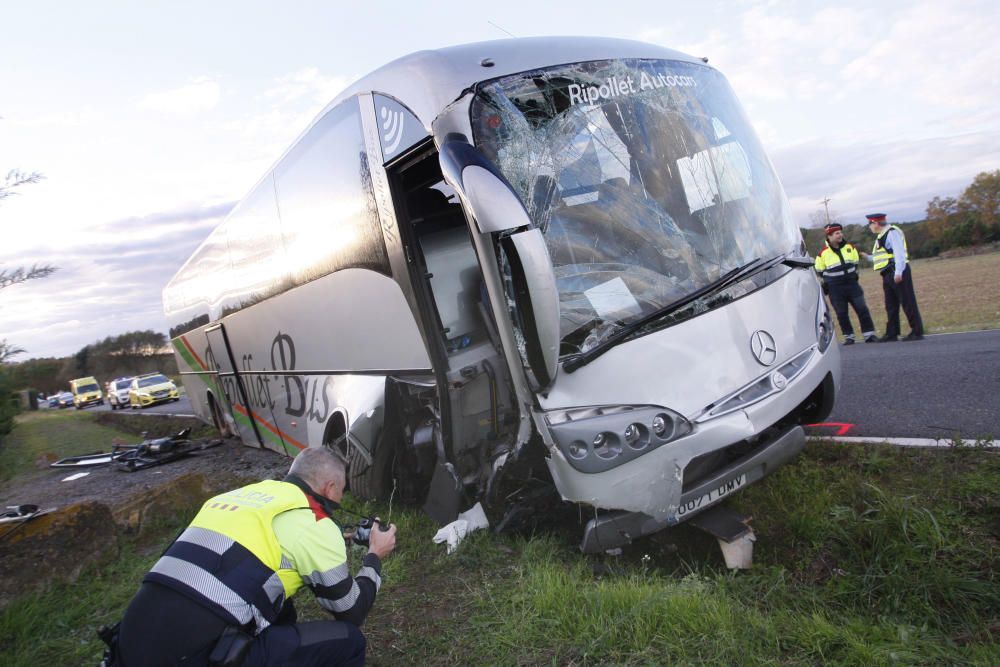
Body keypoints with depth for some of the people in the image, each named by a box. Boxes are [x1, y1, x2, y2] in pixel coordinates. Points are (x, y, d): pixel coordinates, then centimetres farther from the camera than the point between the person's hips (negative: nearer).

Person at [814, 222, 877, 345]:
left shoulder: (849, 247, 4)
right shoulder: (823, 253, -8)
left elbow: (856, 262, 21)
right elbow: (819, 271, 5)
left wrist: (854, 274, 16)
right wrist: (827, 283, 5)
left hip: (852, 284, 3)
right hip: (835, 289, -3)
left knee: (862, 309, 1)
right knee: (841, 314, 3)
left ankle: (869, 335, 8)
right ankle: (849, 337, 14)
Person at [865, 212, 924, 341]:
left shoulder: (892, 232, -11)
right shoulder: (881, 236, 19)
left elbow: (899, 253, -20)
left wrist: (898, 272, -25)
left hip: (897, 273, -10)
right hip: (888, 275, 10)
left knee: (908, 303, -6)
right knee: (891, 306, 12)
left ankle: (917, 332, -1)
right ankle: (892, 334, 17)